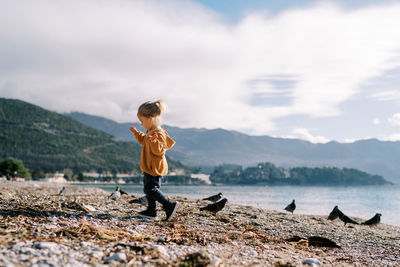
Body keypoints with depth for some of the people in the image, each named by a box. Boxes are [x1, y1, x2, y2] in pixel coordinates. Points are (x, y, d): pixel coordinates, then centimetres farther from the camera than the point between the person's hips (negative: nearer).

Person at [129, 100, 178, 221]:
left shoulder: (158, 134, -20)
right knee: (148, 189, 16)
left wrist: (154, 141, -46)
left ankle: (170, 205, -12)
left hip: (154, 168, -11)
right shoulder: (150, 132, 14)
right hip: (150, 168, 11)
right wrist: (137, 133, 32)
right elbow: (144, 141, 34)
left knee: (151, 189, -13)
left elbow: (159, 151, -29)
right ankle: (151, 210, 24)